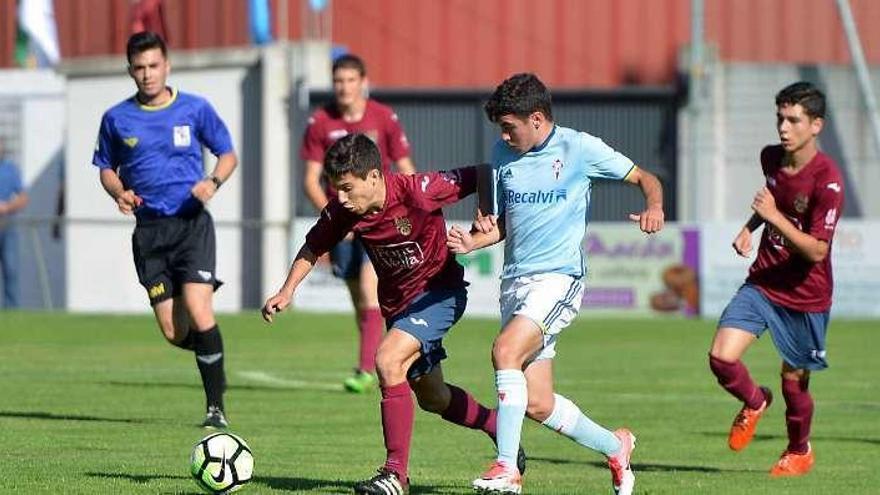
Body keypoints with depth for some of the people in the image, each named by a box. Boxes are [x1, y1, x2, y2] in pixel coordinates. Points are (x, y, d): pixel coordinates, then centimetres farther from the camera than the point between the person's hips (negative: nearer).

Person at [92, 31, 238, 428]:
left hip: (192, 223, -2)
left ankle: (216, 407, -9)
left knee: (198, 312, -18)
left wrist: (213, 182, -10)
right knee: (174, 332, -3)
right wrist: (120, 193, -5)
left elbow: (228, 155, 10)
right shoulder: (117, 119, 5)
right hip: (149, 229, 2)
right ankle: (209, 348, 32)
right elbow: (107, 168, 17)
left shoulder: (195, 109, 1)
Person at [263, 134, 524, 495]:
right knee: (433, 399, 17)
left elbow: (478, 178, -17)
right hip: (396, 302, 7)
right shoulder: (341, 211, -15)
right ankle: (501, 431, 44)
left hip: (438, 292, -7)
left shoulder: (418, 192, -29)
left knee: (388, 361, -27)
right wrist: (288, 291, -8)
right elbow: (313, 248, 4)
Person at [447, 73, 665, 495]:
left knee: (506, 350, -29)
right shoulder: (503, 154, 10)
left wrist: (654, 208, -19)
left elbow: (645, 179, 3)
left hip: (559, 276, -6)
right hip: (515, 281, 6)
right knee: (537, 405, 4)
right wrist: (471, 242, -4)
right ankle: (615, 447, 29)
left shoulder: (580, 149, -4)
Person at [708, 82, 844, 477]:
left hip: (805, 296, -4)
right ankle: (754, 402, 19)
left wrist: (774, 217, -33)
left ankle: (799, 451, 36)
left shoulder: (827, 181, -21)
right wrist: (749, 228, 7)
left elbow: (816, 251, -24)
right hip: (762, 283, 5)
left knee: (793, 381, 7)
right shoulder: (771, 158, -1)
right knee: (722, 357, -14)